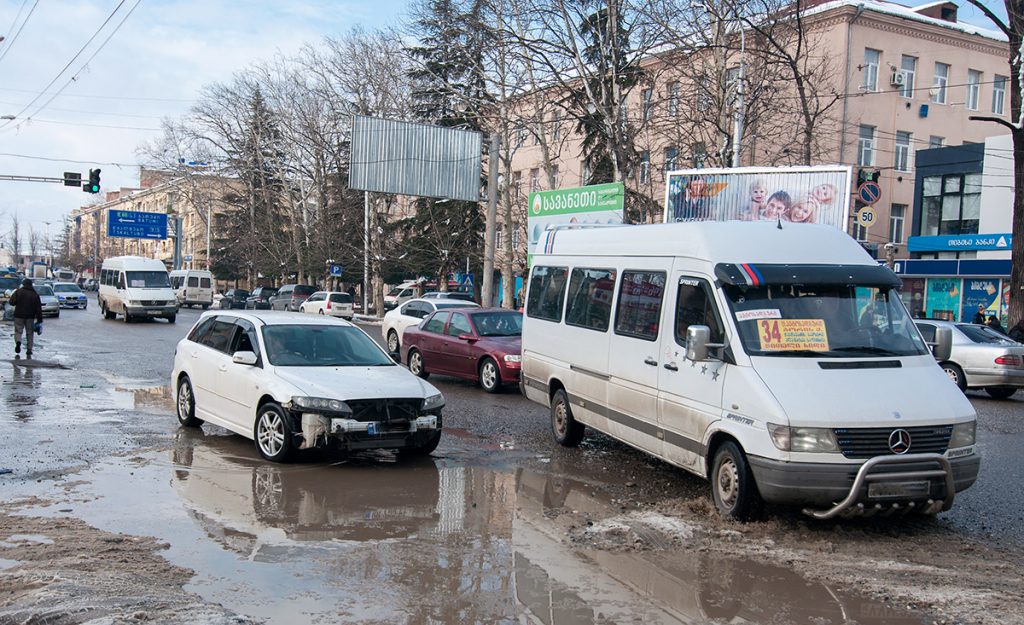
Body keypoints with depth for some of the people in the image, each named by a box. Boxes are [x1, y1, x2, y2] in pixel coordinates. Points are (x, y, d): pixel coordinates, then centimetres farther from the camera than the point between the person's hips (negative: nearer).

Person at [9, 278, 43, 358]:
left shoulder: (18, 292, -2)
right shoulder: (35, 294, 4)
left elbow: (11, 302, -10)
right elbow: (39, 308, 2)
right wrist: (39, 319, 5)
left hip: (19, 316, -1)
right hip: (30, 317, 2)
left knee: (18, 331, 6)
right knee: (30, 333, 10)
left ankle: (18, 342, -24)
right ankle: (29, 350, 8)